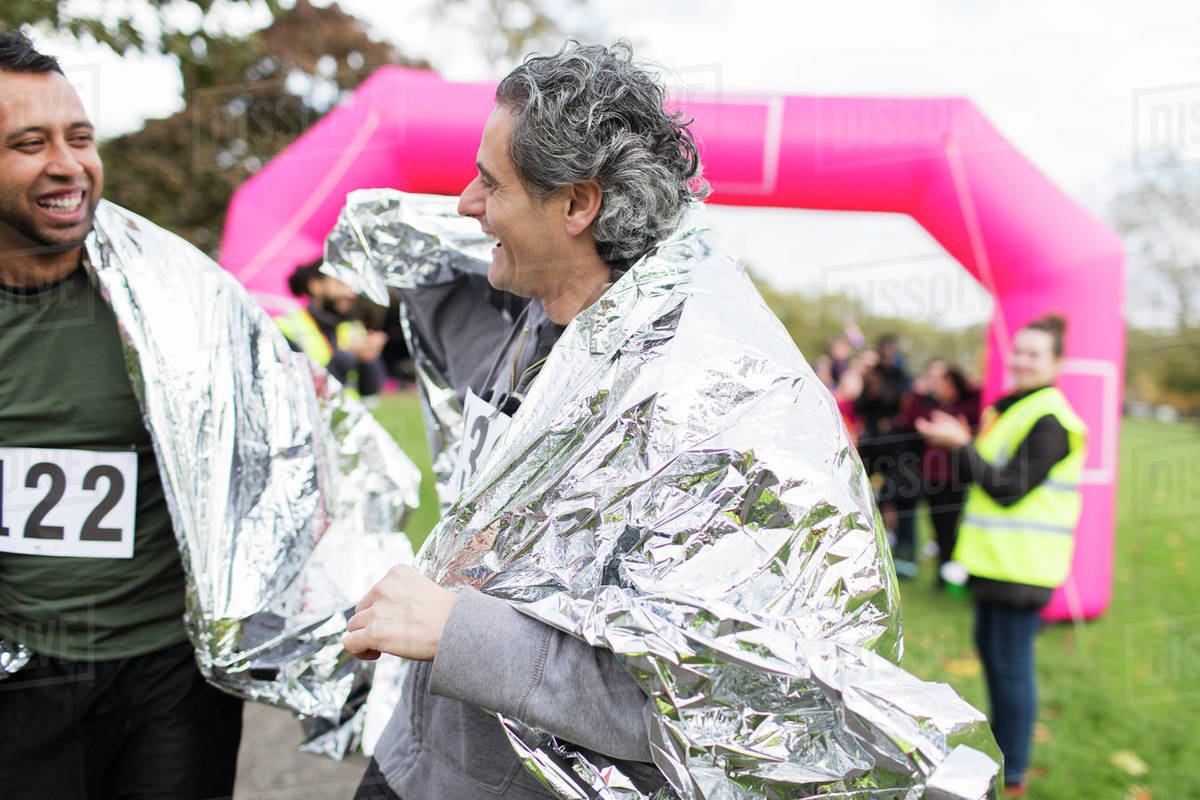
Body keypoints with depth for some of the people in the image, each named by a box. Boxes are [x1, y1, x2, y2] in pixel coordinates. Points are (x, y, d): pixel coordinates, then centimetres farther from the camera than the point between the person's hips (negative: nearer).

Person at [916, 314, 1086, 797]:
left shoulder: (1049, 421, -16)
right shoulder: (1011, 409, 15)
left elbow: (1008, 489, -21)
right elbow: (981, 476, 17)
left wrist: (961, 444, -19)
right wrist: (959, 444, 2)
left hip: (1022, 562, -10)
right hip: (998, 555, 10)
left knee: (1011, 661, -3)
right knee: (990, 648, 20)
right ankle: (1001, 744, 37)